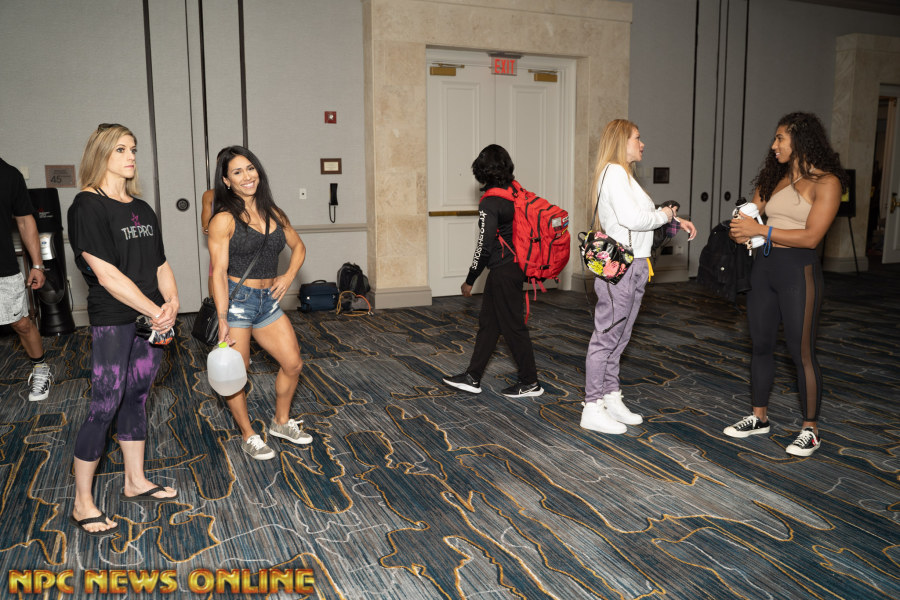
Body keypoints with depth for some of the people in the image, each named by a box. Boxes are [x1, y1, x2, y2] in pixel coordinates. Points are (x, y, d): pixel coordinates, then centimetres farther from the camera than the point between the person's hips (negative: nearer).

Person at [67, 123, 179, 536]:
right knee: (104, 408, -3)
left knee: (137, 398, 16)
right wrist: (154, 311, -16)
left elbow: (160, 265, 10)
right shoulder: (88, 206, -11)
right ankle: (82, 504, 11)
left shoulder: (142, 209, 12)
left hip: (150, 320, 7)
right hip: (112, 321, -7)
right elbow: (107, 274, -18)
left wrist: (171, 302, -9)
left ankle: (136, 483, 30)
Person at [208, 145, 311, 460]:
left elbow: (298, 246, 21)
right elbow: (219, 272, -14)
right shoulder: (224, 220, -11)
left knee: (293, 363, 10)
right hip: (237, 301, -6)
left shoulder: (273, 213, 7)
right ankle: (248, 436, 23)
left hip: (268, 301, 6)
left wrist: (288, 276, 3)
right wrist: (223, 320, -20)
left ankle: (281, 422, 31)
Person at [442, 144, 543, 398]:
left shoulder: (490, 202, -19)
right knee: (488, 322, 14)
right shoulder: (516, 191, 5)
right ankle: (473, 377, 23)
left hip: (503, 272, -9)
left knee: (512, 325, 3)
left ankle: (530, 383, 16)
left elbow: (484, 246, -19)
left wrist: (469, 281, -10)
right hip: (515, 265, 9)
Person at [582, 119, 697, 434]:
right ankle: (592, 409, 3)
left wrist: (676, 219, 11)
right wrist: (664, 214, -6)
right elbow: (632, 219, -22)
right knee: (606, 337, -5)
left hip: (635, 267, 10)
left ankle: (612, 400, 24)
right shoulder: (614, 172, -13)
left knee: (618, 337, 14)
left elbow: (643, 215, 25)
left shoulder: (625, 174, 19)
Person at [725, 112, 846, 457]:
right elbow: (749, 217, 10)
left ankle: (810, 430, 13)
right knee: (760, 345, 13)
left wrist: (761, 230, -17)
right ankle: (759, 417, 27)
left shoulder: (825, 182, -8)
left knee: (801, 351, -1)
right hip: (763, 266, 7)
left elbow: (811, 236, -17)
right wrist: (740, 229, -14)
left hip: (798, 270, -7)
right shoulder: (773, 179, 12)